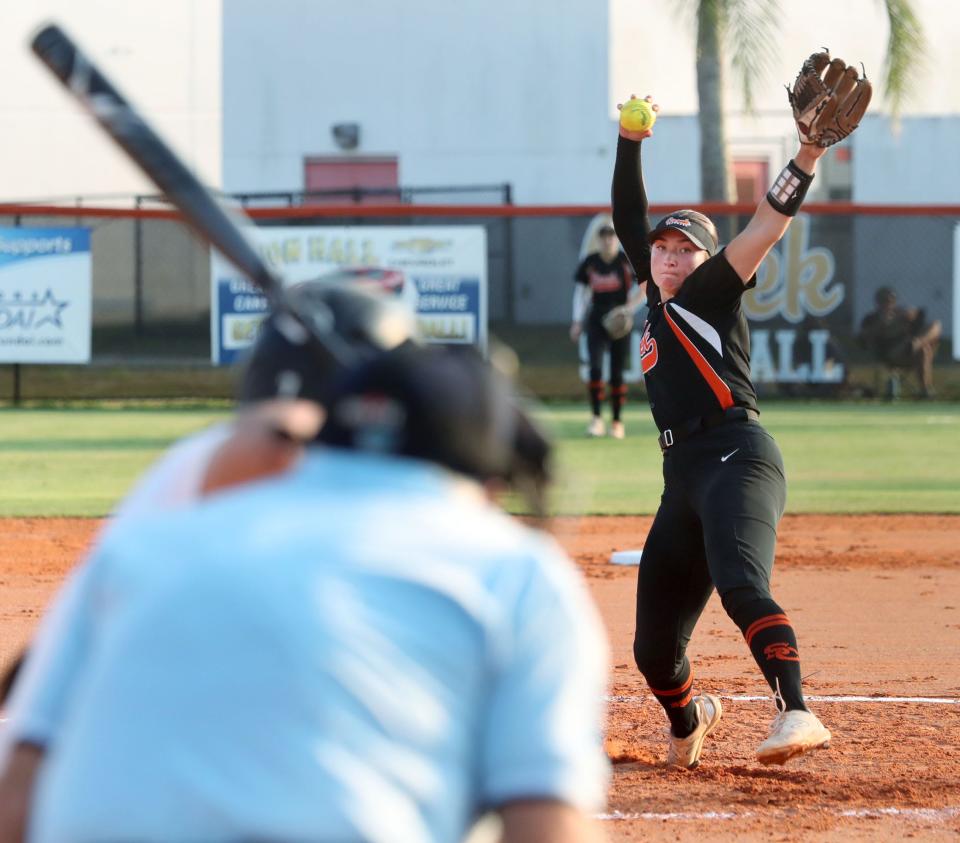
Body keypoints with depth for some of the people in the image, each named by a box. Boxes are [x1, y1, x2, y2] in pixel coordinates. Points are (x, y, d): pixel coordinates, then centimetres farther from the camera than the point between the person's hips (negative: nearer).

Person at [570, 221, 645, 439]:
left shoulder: (627, 262, -5)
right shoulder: (590, 263, 2)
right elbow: (580, 291, 7)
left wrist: (630, 306, -12)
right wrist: (577, 322, 1)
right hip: (596, 321, 1)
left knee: (617, 372, 3)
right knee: (595, 367, -15)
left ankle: (617, 421, 12)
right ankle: (596, 419, -13)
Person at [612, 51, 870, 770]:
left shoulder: (714, 291, 7)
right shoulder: (659, 300, 25)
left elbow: (767, 226, -6)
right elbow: (630, 221, 28)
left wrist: (807, 159, -19)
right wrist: (630, 143, 18)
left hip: (737, 457, -7)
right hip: (684, 475, 7)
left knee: (739, 582, -34)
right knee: (654, 648, 9)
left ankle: (797, 713, -50)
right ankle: (688, 718, 40)